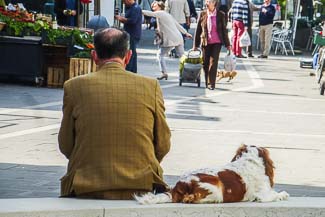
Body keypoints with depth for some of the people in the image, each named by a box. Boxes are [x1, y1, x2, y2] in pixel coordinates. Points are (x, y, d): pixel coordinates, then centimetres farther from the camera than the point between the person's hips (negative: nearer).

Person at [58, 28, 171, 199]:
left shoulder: (74, 87, -1)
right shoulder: (151, 86, 0)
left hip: (86, 191, 0)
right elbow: (163, 145, 6)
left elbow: (65, 146, 6)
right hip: (141, 189, 0)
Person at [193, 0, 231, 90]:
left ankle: (211, 84, -6)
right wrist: (195, 44, 8)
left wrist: (227, 44, 6)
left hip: (216, 42, -2)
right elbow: (198, 30, 6)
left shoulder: (220, 15, -2)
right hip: (205, 42, 2)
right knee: (205, 63, 5)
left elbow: (224, 30, 4)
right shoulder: (202, 14, 1)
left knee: (213, 62, -10)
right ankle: (207, 83, 20)